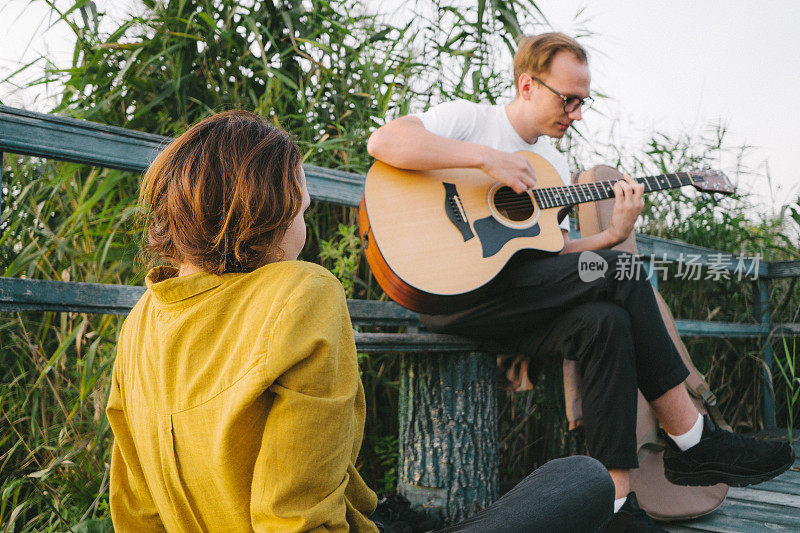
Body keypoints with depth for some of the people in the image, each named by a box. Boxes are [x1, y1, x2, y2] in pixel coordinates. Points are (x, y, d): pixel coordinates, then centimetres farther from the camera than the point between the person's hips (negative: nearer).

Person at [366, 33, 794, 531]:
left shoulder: (556, 164, 22)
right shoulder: (468, 119, 0)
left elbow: (554, 255, 18)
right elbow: (382, 141, -18)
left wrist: (612, 235, 0)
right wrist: (486, 159, -22)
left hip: (520, 298, 7)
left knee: (606, 321, -25)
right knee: (620, 272, -19)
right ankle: (695, 442, -9)